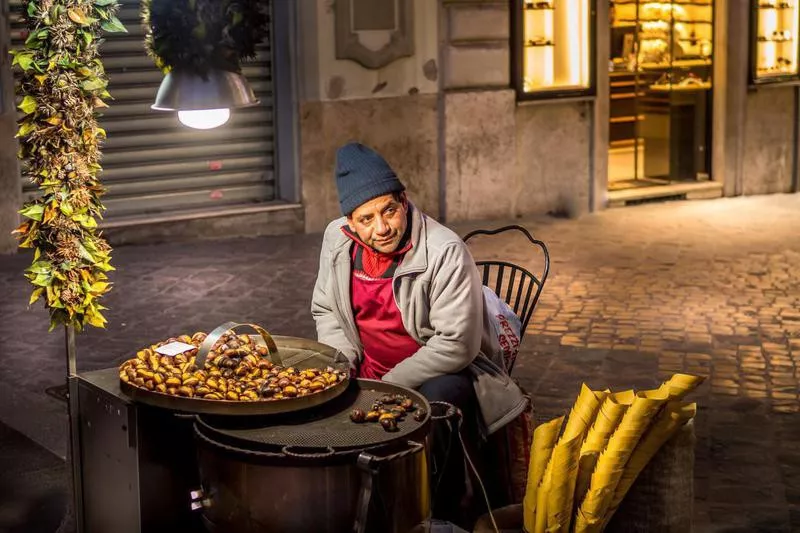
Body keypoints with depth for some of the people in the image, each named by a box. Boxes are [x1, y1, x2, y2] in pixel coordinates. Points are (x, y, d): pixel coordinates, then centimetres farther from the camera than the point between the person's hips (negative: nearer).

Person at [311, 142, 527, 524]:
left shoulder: (445, 251, -24)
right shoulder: (337, 239, -5)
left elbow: (456, 345, -25)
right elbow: (325, 310, 9)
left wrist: (390, 386, -22)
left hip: (443, 372, -5)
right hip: (370, 372, 6)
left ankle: (440, 518, -12)